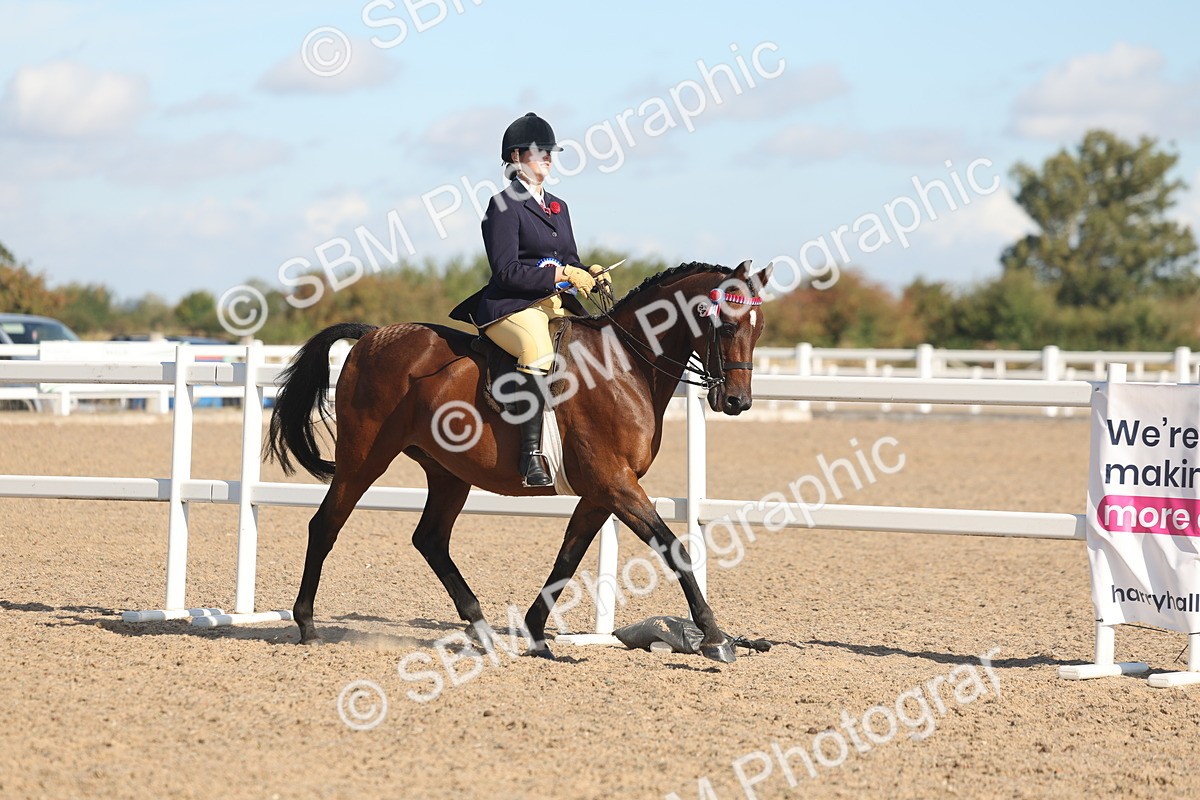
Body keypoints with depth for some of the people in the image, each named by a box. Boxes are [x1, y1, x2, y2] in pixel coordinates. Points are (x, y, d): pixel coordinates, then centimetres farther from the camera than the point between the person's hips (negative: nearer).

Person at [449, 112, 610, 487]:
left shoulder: (558, 207, 22)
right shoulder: (504, 205, -3)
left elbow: (570, 263, 22)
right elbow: (506, 270, -13)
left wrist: (589, 275, 0)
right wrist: (560, 274, -17)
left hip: (558, 307, 9)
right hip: (511, 308, -9)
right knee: (539, 351, -37)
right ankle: (531, 454, -39)